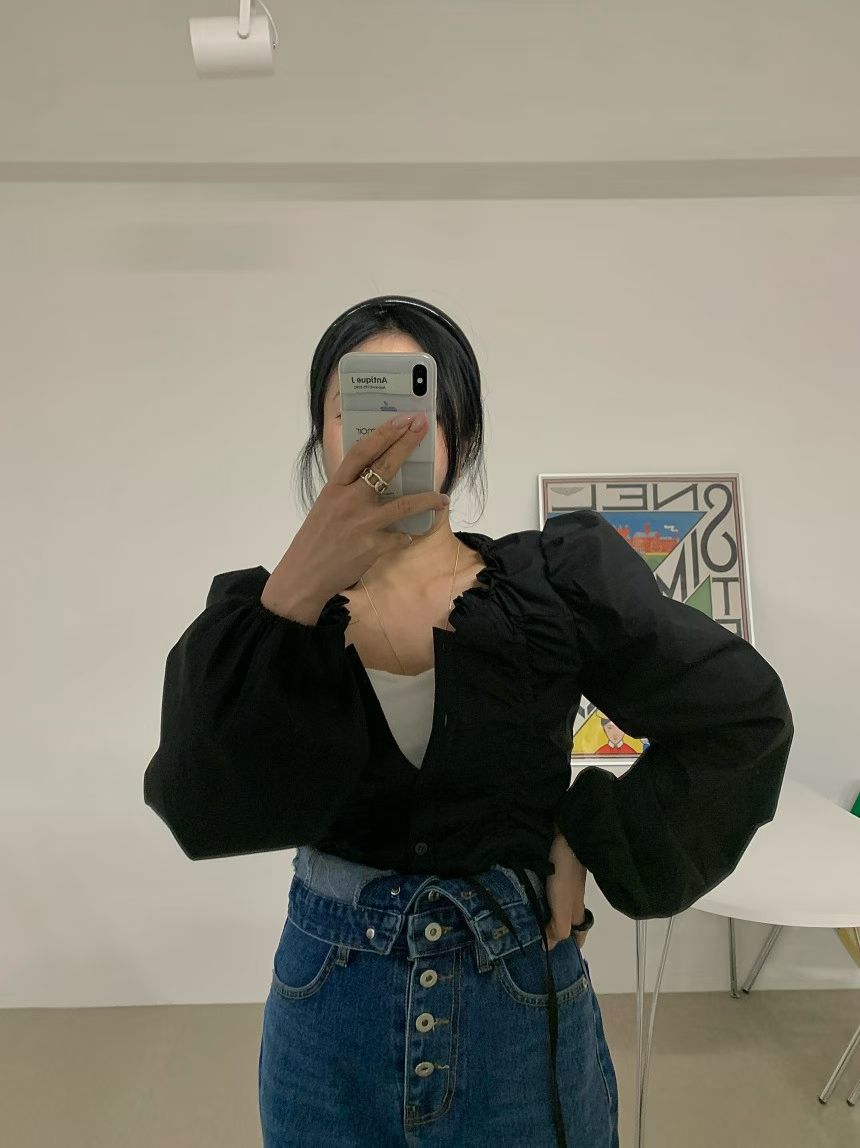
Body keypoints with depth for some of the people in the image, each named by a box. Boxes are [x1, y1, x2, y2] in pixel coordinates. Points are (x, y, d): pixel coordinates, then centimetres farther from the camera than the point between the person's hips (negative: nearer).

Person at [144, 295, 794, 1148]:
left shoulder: (558, 581, -9)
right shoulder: (264, 610, -8)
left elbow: (743, 716, -4)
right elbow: (203, 809, -22)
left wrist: (595, 848, -9)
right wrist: (300, 592, -34)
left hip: (523, 1000, 0)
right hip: (332, 1006, 1)